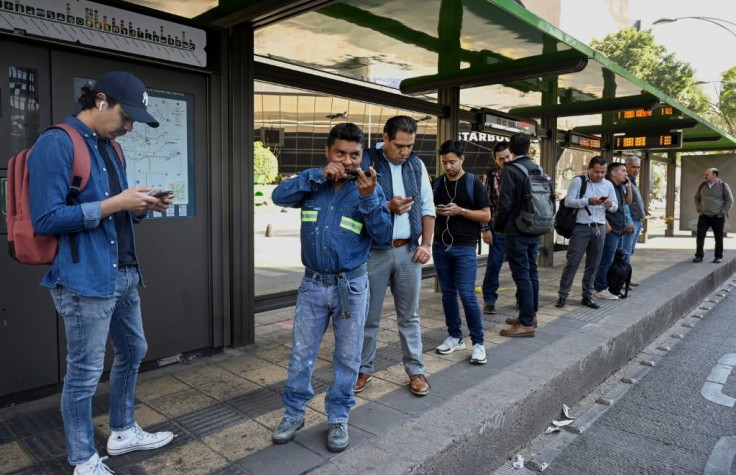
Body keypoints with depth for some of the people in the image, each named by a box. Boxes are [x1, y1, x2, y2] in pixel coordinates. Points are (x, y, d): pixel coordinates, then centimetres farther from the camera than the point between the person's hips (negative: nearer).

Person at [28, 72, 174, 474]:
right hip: (85, 280, -9)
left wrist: (140, 206, 0)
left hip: (123, 275, 9)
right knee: (85, 373, 4)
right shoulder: (56, 144, -13)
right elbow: (46, 219, -20)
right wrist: (113, 204, -21)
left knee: (133, 352, 19)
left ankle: (123, 432, 39)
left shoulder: (108, 147, 13)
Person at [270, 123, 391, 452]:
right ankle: (293, 414, 29)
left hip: (351, 286, -1)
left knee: (347, 357, 10)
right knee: (301, 354, 11)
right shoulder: (313, 182, 3)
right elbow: (279, 196, -12)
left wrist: (368, 197, -25)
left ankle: (338, 418, 28)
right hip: (313, 283, 2)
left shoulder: (369, 188, -3)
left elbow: (383, 235, -12)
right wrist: (318, 176, -19)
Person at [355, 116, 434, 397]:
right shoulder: (365, 162, -7)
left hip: (409, 250, 3)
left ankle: (415, 370, 25)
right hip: (374, 252, -3)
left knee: (409, 316, 12)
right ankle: (364, 369, 26)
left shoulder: (416, 165, 7)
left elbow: (427, 207, 11)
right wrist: (387, 207, -22)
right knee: (369, 317, 9)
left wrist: (426, 243, 3)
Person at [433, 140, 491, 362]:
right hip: (440, 246, 4)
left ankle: (478, 342, 3)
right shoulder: (437, 184, 9)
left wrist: (460, 211, -16)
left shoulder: (473, 183, -2)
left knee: (467, 294, -8)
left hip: (465, 248, -4)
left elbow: (486, 215, -3)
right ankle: (455, 336, 22)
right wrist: (435, 211, -7)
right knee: (448, 293, 9)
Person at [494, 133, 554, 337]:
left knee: (521, 275, -5)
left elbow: (505, 203, -16)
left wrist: (498, 226, -3)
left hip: (517, 231, -7)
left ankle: (526, 323, -2)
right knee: (531, 272, 15)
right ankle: (530, 314, 26)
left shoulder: (511, 170, -13)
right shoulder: (539, 170, 8)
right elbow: (551, 197, 13)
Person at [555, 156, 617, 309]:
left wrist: (610, 204, -11)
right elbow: (568, 201, -10)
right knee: (572, 262, -4)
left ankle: (587, 296, 19)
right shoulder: (578, 181, -3)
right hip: (580, 228, -5)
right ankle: (562, 295, 3)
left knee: (593, 265, 9)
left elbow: (615, 206, 13)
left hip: (599, 229, 5)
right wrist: (587, 201, -22)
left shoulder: (608, 185, 12)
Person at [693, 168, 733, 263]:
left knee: (718, 238, 5)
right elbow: (697, 198, 16)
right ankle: (699, 256, -1)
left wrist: (723, 213, -8)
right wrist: (699, 210, 6)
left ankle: (718, 257, 17)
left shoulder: (723, 185, -6)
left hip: (718, 217, -2)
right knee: (700, 236, -7)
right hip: (704, 216, 2)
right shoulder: (702, 185, 3)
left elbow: (730, 200, -2)